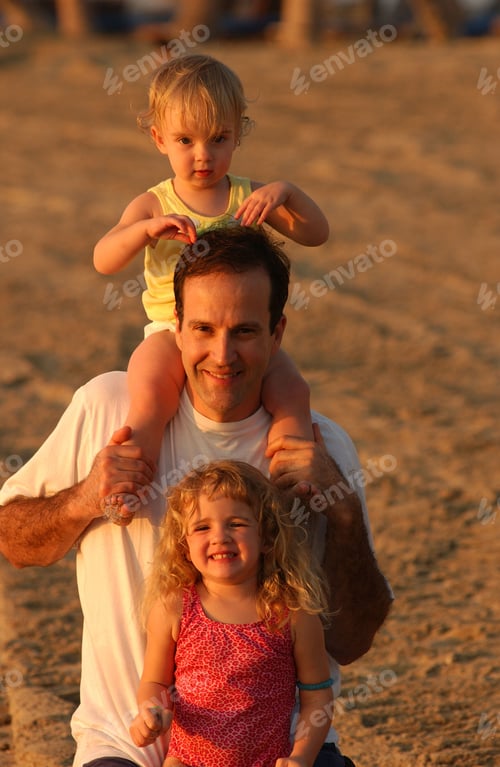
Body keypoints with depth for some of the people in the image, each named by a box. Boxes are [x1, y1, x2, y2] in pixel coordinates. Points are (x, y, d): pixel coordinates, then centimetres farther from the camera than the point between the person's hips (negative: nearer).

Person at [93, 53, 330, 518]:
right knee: (148, 398, -31)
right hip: (172, 331, -2)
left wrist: (285, 193, -15)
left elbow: (316, 234, 4)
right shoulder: (154, 205, 8)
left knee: (292, 393, -25)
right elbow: (103, 260, -6)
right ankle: (127, 494, -26)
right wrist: (147, 229, -24)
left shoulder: (249, 199, 12)